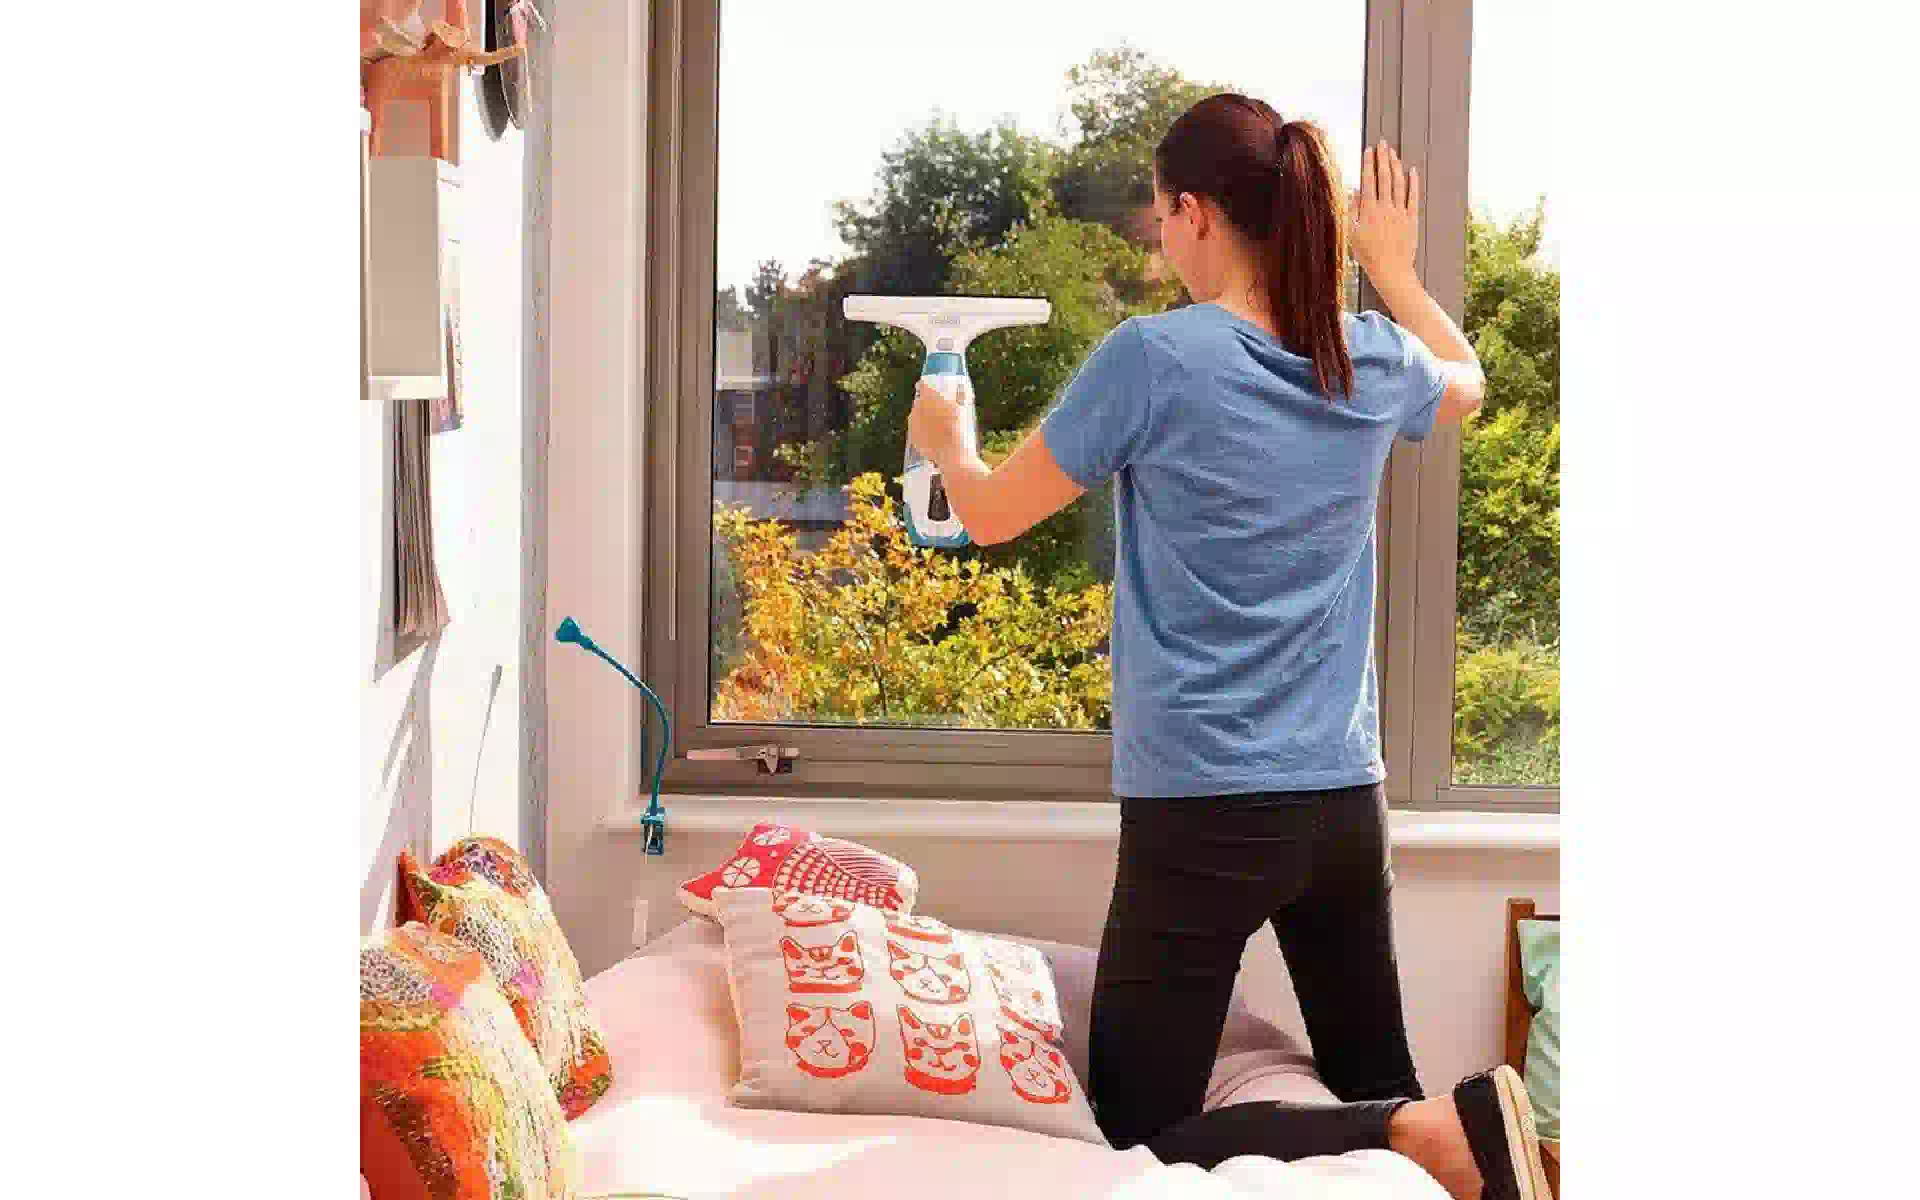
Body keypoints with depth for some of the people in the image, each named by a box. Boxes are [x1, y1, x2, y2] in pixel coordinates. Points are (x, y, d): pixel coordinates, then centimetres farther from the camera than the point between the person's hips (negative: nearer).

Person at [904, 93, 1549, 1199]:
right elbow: (1468, 382, 30)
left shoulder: (1156, 357, -12)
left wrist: (948, 439, 22)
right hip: (1348, 796, 6)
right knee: (1375, 1083, 18)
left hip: (1204, 808, -6)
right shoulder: (1375, 362, 3)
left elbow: (991, 515, 1)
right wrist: (1395, 267, 38)